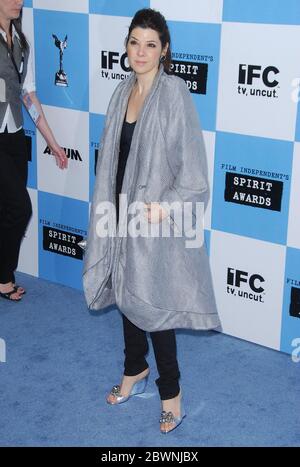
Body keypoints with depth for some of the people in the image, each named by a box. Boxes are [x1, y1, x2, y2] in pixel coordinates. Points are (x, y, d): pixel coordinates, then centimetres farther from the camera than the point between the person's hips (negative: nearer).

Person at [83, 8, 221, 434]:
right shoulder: (124, 91, 7)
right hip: (123, 210, 7)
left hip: (157, 218, -6)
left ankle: (170, 390, 18)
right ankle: (135, 370, 38)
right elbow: (113, 155, 11)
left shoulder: (174, 92, -13)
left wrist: (167, 206, -26)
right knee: (125, 291, 17)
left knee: (151, 301, 0)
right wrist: (109, 206, 10)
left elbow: (192, 162, -16)